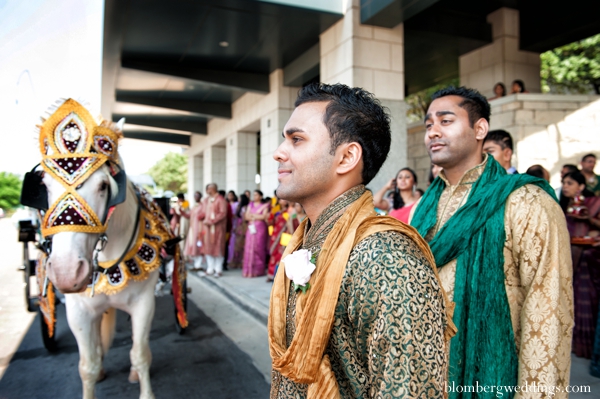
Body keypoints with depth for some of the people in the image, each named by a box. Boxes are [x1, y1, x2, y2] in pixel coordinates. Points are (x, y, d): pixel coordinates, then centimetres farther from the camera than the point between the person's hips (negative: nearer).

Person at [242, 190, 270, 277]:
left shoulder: (264, 206, 4)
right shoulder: (250, 205, 16)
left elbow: (264, 216, -9)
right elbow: (247, 216, 7)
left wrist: (253, 215, -3)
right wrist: (258, 216, -7)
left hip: (260, 228, -4)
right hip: (251, 228, 4)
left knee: (258, 248, -6)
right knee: (249, 248, -1)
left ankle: (258, 270, -1)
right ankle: (249, 270, 4)